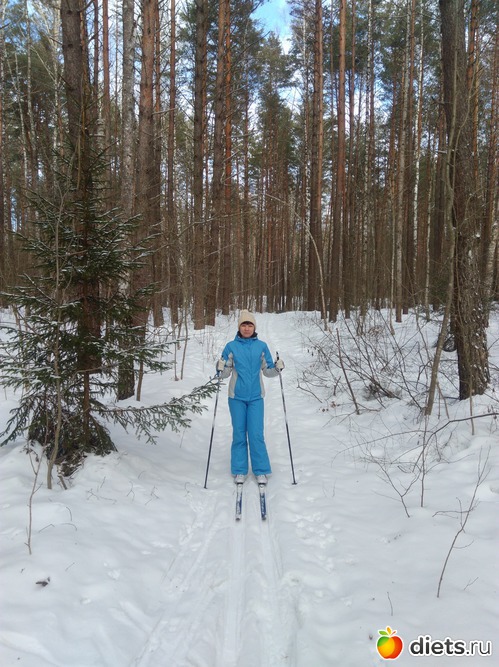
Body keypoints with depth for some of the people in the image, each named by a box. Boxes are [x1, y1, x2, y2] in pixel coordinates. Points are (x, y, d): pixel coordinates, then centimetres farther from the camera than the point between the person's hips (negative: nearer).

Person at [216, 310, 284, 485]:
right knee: (239, 434, 6)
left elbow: (267, 370, 6)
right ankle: (239, 471, 17)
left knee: (256, 434, -3)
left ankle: (261, 471, 10)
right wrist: (220, 370, -18)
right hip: (237, 397, 0)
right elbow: (226, 372, 3)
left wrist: (277, 368, -13)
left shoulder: (261, 346, 2)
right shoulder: (231, 346, 0)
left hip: (256, 397, 0)